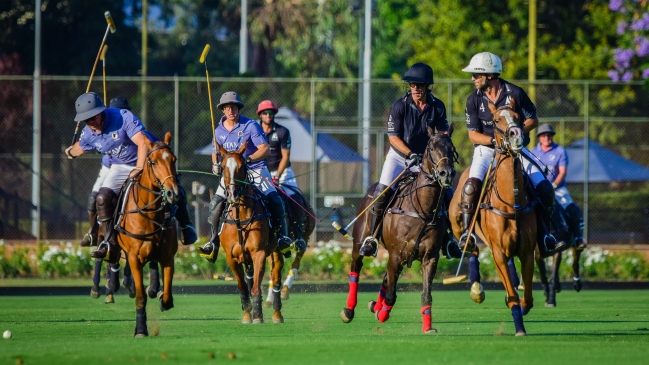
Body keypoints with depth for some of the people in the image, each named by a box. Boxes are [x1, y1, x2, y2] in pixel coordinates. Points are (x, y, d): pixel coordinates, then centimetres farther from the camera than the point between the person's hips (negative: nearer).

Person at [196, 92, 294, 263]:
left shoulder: (251, 126, -10)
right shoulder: (219, 131, 4)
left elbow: (265, 149, -15)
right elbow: (215, 153, 17)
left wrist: (247, 159, -30)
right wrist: (215, 164, -7)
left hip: (255, 169, -3)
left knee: (273, 199, -23)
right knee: (215, 203, -13)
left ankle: (282, 236, -12)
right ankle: (213, 242, -3)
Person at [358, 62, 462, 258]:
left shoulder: (437, 107, -7)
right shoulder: (400, 106, -16)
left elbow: (443, 134, 2)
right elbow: (393, 137, -14)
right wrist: (411, 155, -26)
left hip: (426, 159, 3)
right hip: (399, 156, -2)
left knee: (447, 195, -6)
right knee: (382, 193, -20)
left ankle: (447, 238, 11)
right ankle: (371, 237, -8)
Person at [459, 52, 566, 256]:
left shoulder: (515, 93, -5)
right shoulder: (474, 100, -2)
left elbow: (533, 120, 3)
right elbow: (473, 134, -2)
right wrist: (494, 140, -20)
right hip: (486, 149, 0)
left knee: (544, 188, -13)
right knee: (471, 185, -28)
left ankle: (544, 238, -1)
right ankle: (467, 233, -18)